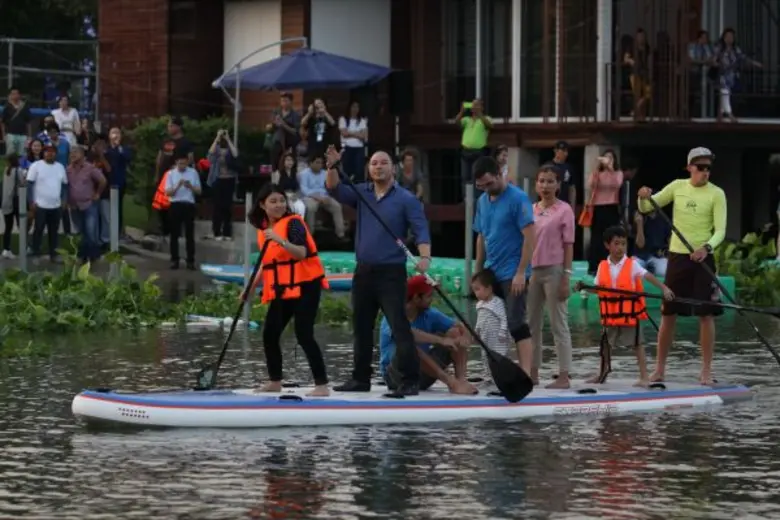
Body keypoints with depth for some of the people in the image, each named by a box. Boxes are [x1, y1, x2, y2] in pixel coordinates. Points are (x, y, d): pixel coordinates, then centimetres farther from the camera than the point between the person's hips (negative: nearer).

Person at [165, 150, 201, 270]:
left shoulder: (193, 173, 3)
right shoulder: (171, 174, 1)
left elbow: (199, 191, 5)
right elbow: (168, 192, -4)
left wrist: (190, 186, -15)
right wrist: (178, 186, -20)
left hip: (189, 205, 0)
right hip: (175, 205, 0)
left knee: (190, 234, 2)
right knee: (174, 234, 3)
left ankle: (190, 261, 6)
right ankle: (174, 260, 10)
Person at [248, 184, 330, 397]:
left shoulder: (293, 222, -11)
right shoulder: (263, 228, 10)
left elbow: (302, 253, -25)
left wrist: (280, 240, -38)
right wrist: (252, 286, 17)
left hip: (304, 286, -8)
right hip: (281, 289, 8)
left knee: (304, 335, -15)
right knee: (270, 334, 10)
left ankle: (322, 385, -14)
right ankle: (275, 381, 26)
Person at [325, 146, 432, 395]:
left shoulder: (405, 199, -4)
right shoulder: (361, 193, 11)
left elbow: (421, 230, -11)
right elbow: (335, 190, 0)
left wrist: (424, 257, -27)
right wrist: (333, 167, -18)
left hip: (391, 272, -6)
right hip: (364, 271, 6)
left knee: (399, 326, -11)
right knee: (361, 327, 13)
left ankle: (410, 380, -11)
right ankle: (361, 378, 23)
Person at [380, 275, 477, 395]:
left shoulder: (430, 315, 2)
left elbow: (459, 327, -1)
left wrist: (465, 338, -25)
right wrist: (441, 340, -44)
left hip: (423, 375, 6)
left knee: (455, 333, -6)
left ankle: (461, 380, -27)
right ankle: (451, 382, -43)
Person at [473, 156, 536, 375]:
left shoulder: (517, 198, -11)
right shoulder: (482, 201, 10)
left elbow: (530, 236, -15)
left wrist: (521, 273, -19)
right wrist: (478, 272, 15)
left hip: (512, 274, -7)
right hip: (491, 273, 7)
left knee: (517, 325, -12)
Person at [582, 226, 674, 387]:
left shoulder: (632, 265, -7)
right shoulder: (603, 266, 3)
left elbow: (648, 276, -16)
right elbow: (596, 287, 7)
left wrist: (664, 288, -26)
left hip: (630, 313, -4)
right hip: (610, 313, 4)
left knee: (637, 343, -1)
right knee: (605, 343, 16)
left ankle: (644, 376, 2)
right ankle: (603, 373, 33)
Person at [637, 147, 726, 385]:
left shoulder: (716, 194, -5)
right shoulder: (677, 186, 5)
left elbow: (720, 230, -10)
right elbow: (646, 208, 9)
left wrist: (707, 247, -30)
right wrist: (644, 198, -14)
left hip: (702, 258, -3)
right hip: (677, 256, 3)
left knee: (706, 314, -5)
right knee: (668, 314, 6)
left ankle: (706, 370, 1)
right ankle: (659, 368, 14)